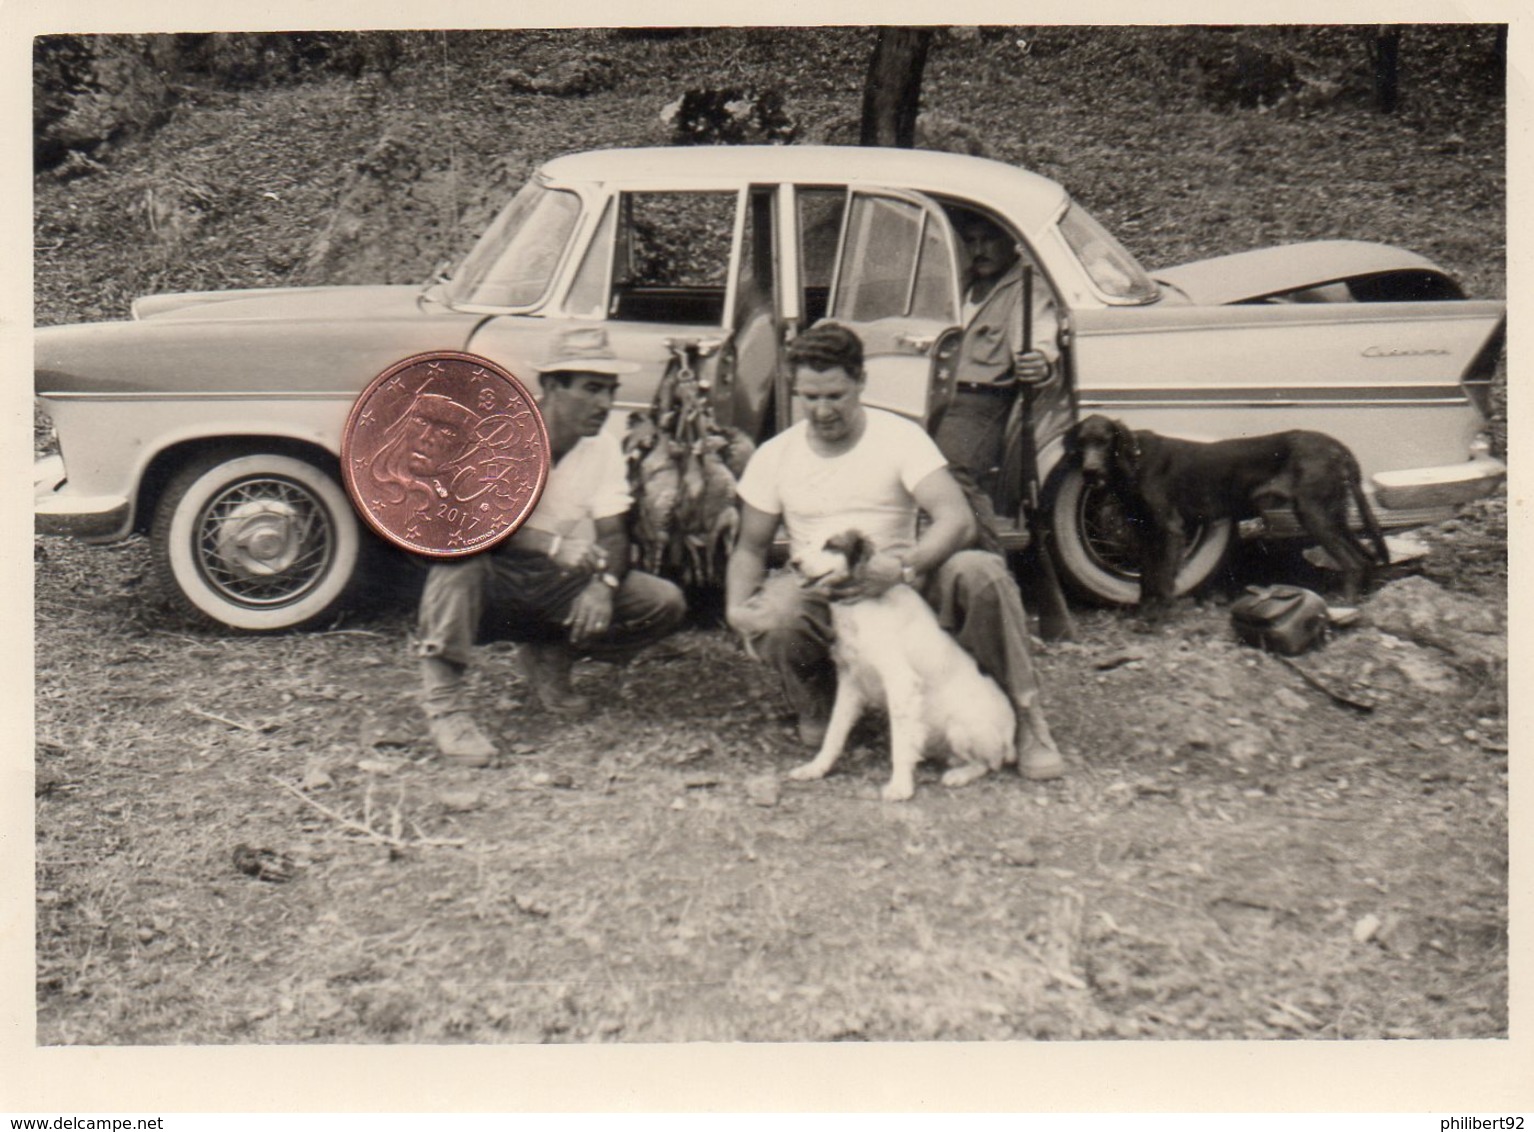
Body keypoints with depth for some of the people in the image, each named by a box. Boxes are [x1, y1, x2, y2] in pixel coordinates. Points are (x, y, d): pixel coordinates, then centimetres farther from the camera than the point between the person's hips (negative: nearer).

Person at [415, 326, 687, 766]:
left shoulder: (604, 449, 0)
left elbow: (613, 534, -2)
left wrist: (603, 583, -27)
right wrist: (552, 544, -40)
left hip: (560, 589, 5)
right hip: (490, 585, -4)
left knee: (665, 602, -14)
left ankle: (549, 655, 6)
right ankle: (442, 704, -30)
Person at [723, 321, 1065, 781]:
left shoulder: (900, 436, -3)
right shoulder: (774, 457, 4)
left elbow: (958, 520, -15)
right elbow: (750, 548, 10)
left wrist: (901, 568, -34)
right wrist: (737, 606, -12)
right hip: (818, 596, 1)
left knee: (982, 571, -29)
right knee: (771, 619, -35)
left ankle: (1024, 714, -12)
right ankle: (816, 706, 0)